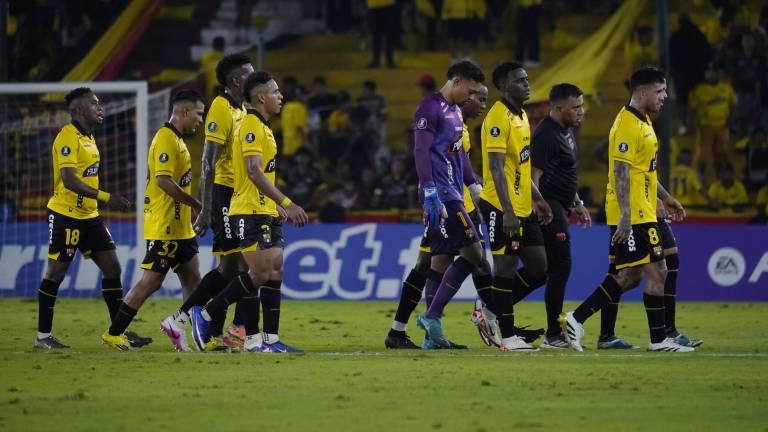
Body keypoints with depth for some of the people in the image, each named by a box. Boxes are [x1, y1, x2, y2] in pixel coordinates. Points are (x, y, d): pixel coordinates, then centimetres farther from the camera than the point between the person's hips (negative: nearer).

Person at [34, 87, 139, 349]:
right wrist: (105, 197, -29)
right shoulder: (68, 137, -15)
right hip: (65, 216, -9)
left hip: (88, 216, 9)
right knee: (55, 273, -1)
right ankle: (43, 336, 7)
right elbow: (69, 180, -24)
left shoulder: (87, 137, 14)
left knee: (112, 268, 5)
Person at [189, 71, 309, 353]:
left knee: (274, 273, 5)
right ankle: (205, 315, -1)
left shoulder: (262, 127, 18)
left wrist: (278, 207, 25)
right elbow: (254, 172, -23)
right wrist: (287, 203, -26)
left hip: (266, 213, 10)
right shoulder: (252, 126, -13)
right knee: (260, 274, -12)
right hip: (251, 213, -10)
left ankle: (268, 340, 4)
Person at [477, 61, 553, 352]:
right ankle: (508, 336, 2)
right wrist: (507, 212, -25)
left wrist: (538, 200, 18)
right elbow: (497, 169, -20)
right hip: (502, 208, -9)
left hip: (523, 208, 9)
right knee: (506, 267, -4)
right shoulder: (498, 119, -14)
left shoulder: (521, 117, 16)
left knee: (539, 268, 9)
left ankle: (492, 311, 20)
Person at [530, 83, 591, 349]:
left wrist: (577, 204, 27)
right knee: (559, 269, -8)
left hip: (559, 207, 10)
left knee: (553, 269, 11)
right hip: (549, 207, -10)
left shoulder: (566, 131, 15)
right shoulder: (546, 135, -18)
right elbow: (534, 176, -24)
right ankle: (553, 335, -3)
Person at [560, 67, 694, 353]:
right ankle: (658, 340, -1)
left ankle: (576, 319, 11)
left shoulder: (642, 122, 17)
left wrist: (665, 197, 29)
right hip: (632, 216, -10)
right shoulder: (628, 125, -15)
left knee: (629, 276, 10)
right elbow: (621, 171, -21)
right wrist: (626, 215, -25)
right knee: (656, 271, -7)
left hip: (638, 214, 10)